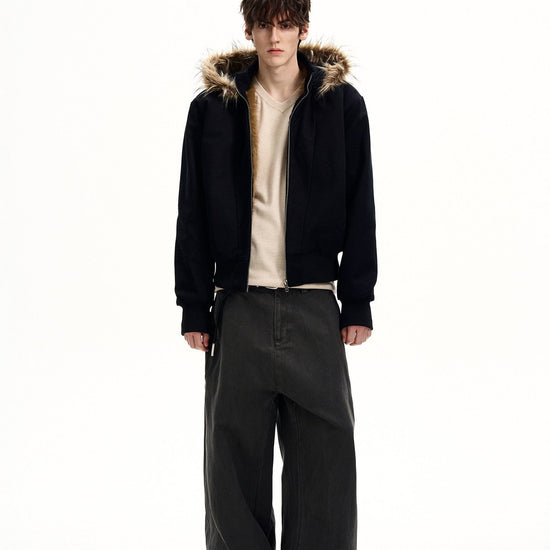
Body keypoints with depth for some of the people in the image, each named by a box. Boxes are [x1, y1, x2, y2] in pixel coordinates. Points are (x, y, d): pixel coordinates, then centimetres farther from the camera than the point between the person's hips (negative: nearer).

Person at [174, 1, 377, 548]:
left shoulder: (341, 103, 6)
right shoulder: (213, 107, 7)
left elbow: (360, 210, 6)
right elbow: (192, 216, 7)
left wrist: (358, 301, 1)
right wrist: (194, 307, 2)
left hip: (314, 307, 0)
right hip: (238, 304, 1)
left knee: (325, 457, 1)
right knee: (234, 461, 5)